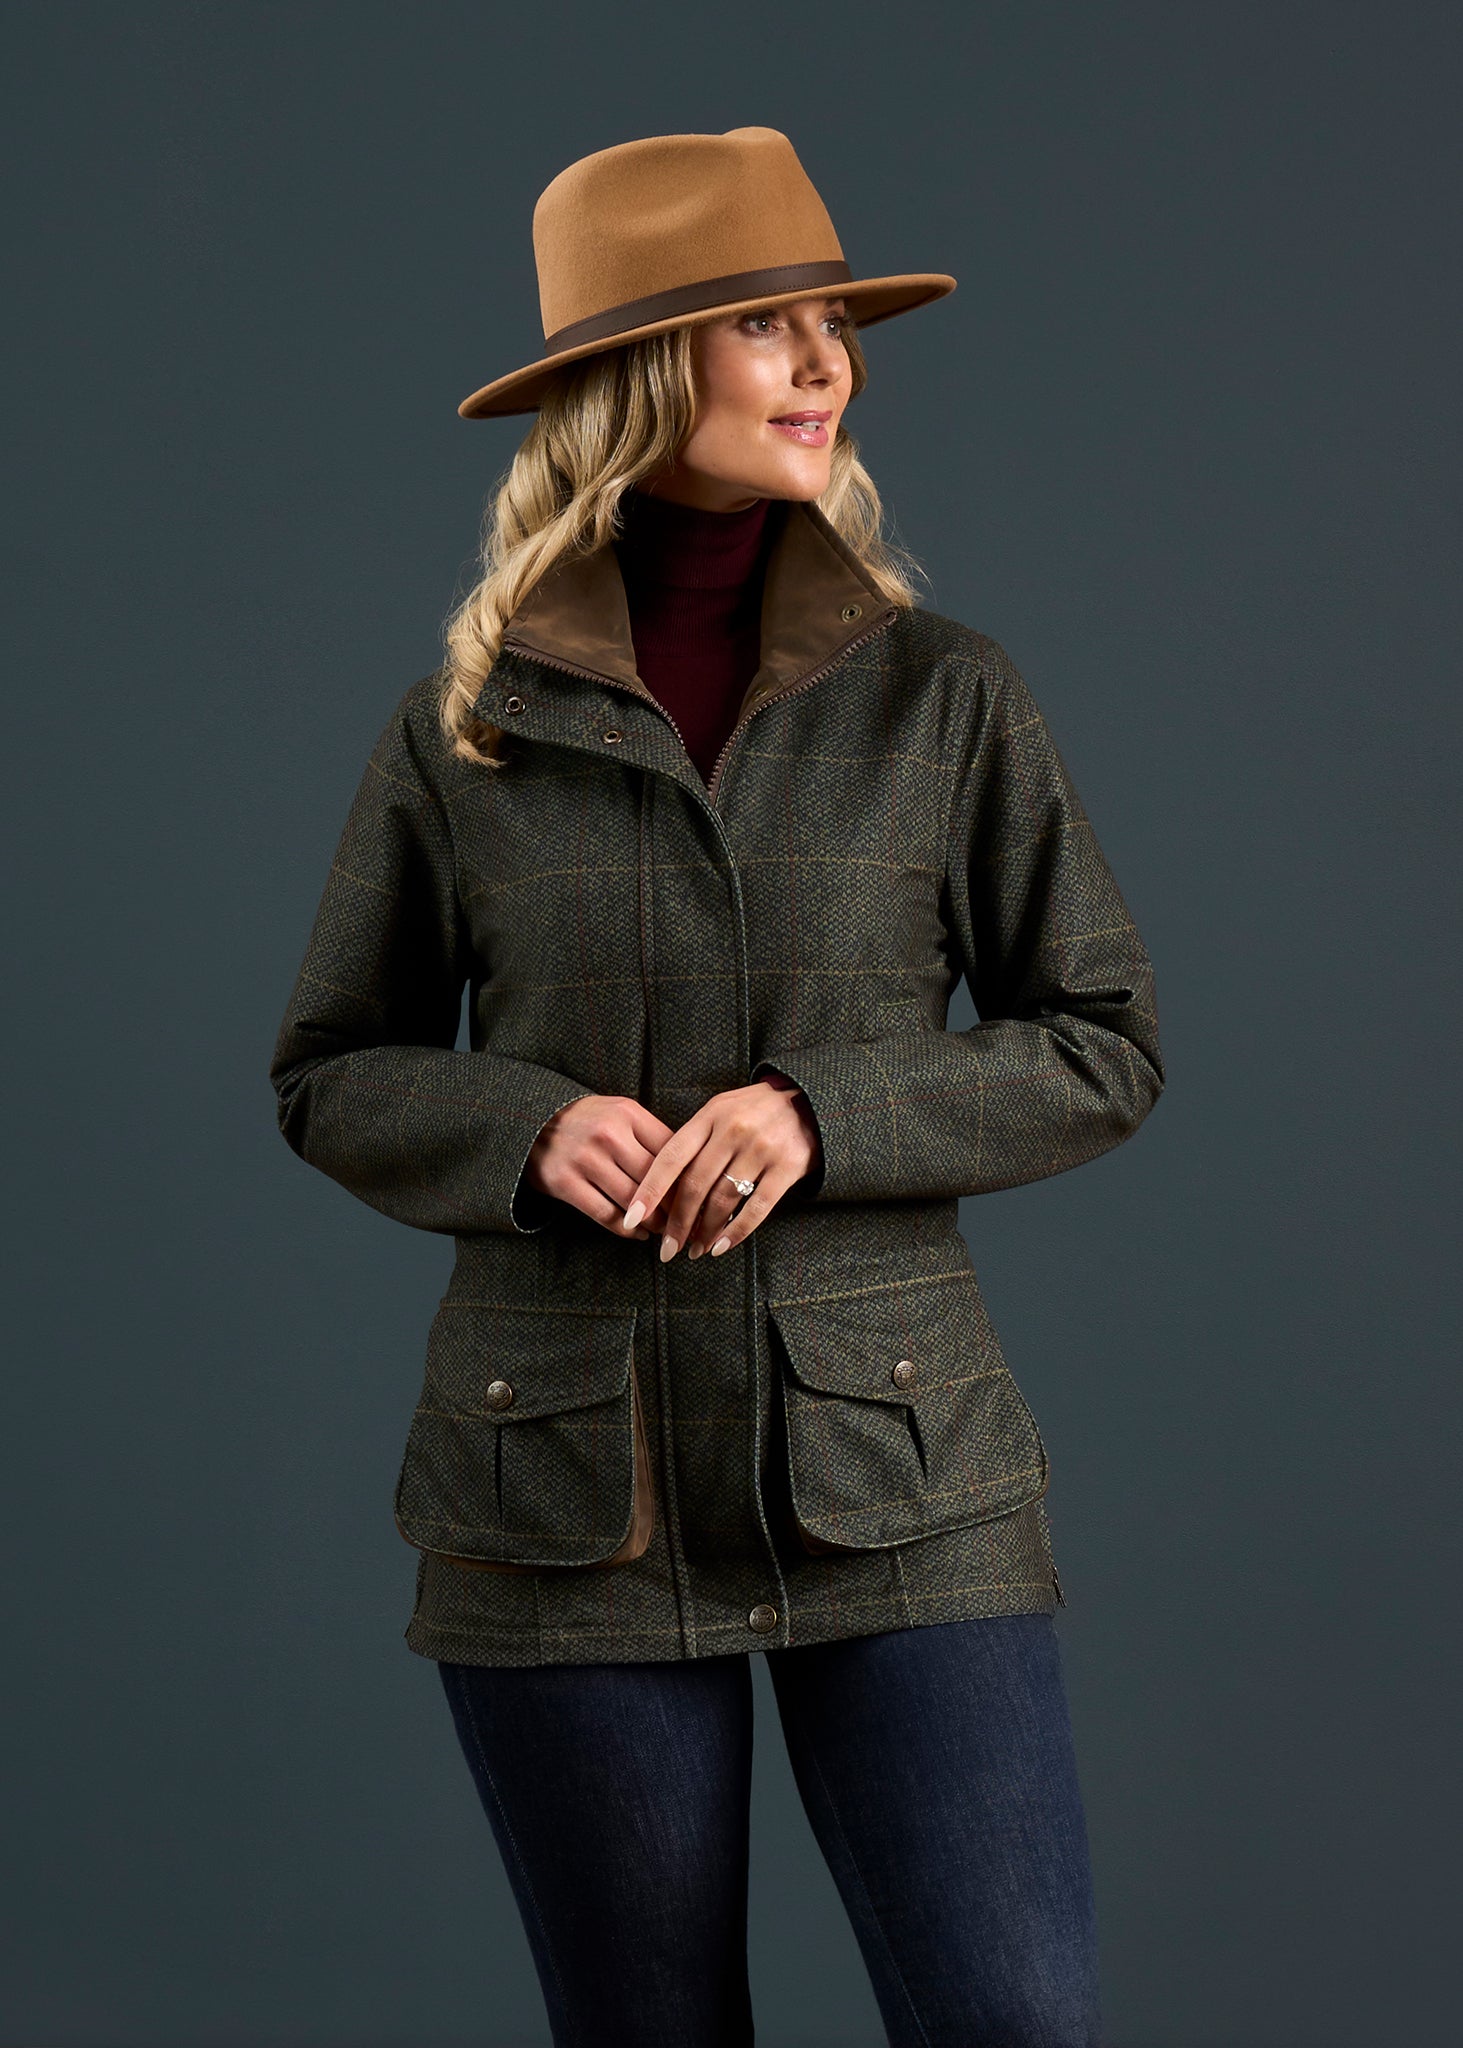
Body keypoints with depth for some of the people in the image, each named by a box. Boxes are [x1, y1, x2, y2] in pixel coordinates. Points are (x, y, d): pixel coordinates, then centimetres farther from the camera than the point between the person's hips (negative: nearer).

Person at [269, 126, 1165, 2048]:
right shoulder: (464, 728, 2)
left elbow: (1106, 1043, 4)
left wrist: (824, 1114, -13)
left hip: (898, 1476, 0)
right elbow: (332, 1073, 9)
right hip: (566, 1491, 0)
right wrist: (531, 1131, -12)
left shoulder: (945, 697, 1)